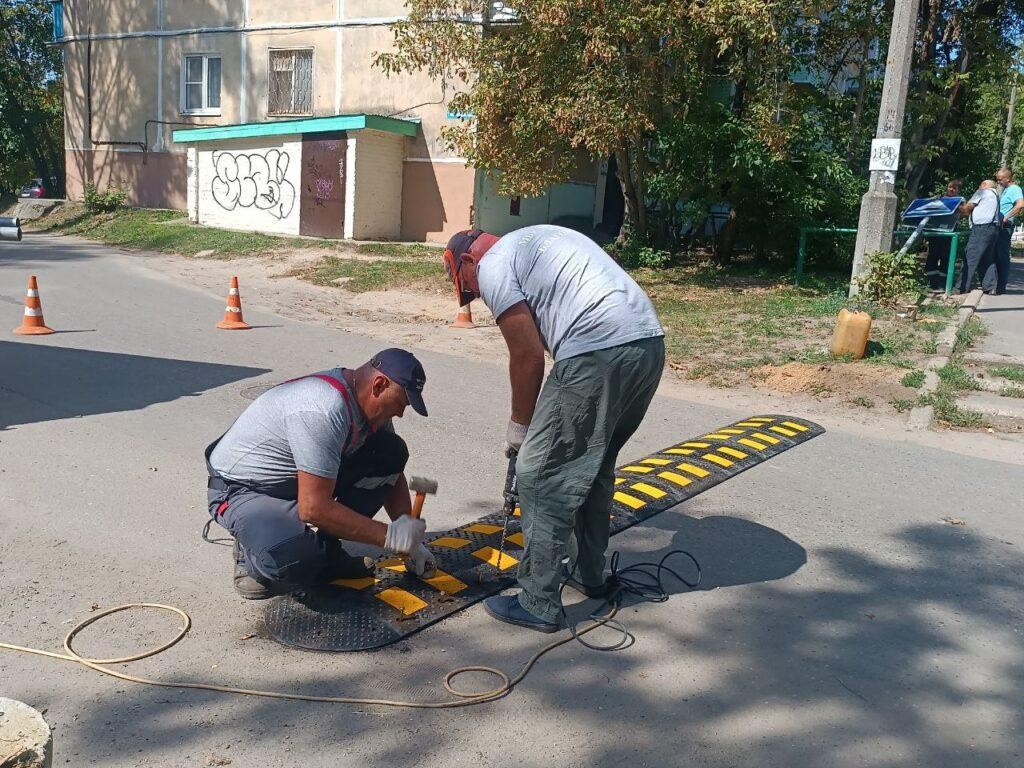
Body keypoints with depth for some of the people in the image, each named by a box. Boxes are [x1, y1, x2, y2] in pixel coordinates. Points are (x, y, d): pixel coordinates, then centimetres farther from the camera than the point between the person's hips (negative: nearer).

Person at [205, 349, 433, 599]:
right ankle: (253, 553, -1)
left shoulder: (369, 402, -4)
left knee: (392, 452, -7)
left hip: (297, 478, 9)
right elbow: (313, 508, -34)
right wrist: (388, 536, -27)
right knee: (294, 560, -38)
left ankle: (325, 549, 2)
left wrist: (410, 542, 3)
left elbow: (392, 475, 9)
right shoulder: (324, 410, -33)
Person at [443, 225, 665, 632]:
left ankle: (538, 605, 10)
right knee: (595, 465, 24)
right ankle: (587, 572, 38)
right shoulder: (536, 239, 29)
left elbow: (528, 357, -2)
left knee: (540, 475, 2)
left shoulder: (492, 266, 3)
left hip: (599, 355, -9)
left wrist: (519, 425, 13)